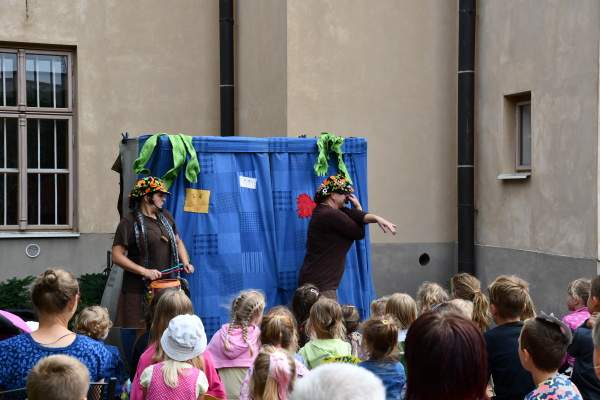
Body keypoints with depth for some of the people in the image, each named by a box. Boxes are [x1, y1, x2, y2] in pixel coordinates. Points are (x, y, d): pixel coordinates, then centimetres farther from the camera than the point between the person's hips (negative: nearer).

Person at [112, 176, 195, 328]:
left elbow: (178, 242, 24)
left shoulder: (165, 216, 12)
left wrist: (185, 263, 6)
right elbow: (117, 256, -12)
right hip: (139, 290, -6)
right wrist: (144, 271, -19)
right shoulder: (129, 222, -8)